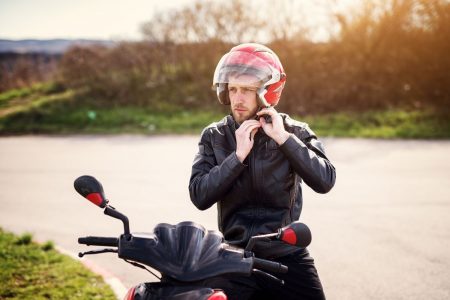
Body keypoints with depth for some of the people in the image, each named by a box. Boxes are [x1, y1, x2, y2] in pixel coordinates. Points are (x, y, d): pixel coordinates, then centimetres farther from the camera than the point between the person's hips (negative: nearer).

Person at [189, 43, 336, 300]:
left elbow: (325, 181, -14)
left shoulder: (294, 132, 0)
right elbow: (199, 196, -8)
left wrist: (283, 138, -19)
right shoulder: (215, 136, 3)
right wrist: (238, 155, -16)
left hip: (287, 256, 0)